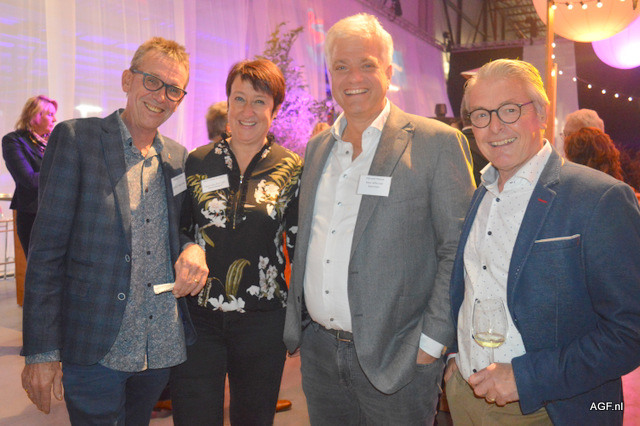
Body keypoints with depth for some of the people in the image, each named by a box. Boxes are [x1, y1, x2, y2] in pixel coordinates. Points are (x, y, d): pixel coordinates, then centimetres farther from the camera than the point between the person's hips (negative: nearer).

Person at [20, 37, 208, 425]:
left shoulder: (178, 157, 8)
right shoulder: (75, 138, -7)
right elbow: (47, 248, -10)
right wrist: (41, 352, -13)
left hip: (163, 347, 5)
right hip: (94, 350, -5)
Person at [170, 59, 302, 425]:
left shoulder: (293, 169, -1)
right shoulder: (197, 162, 2)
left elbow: (300, 244, 3)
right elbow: (178, 230, 13)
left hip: (262, 322, 0)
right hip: (198, 316, 1)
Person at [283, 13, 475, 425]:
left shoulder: (436, 143, -9)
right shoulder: (317, 147, 10)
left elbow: (458, 250, -11)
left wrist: (432, 341, -13)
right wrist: (295, 321, 12)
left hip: (393, 359, -5)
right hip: (319, 352, 5)